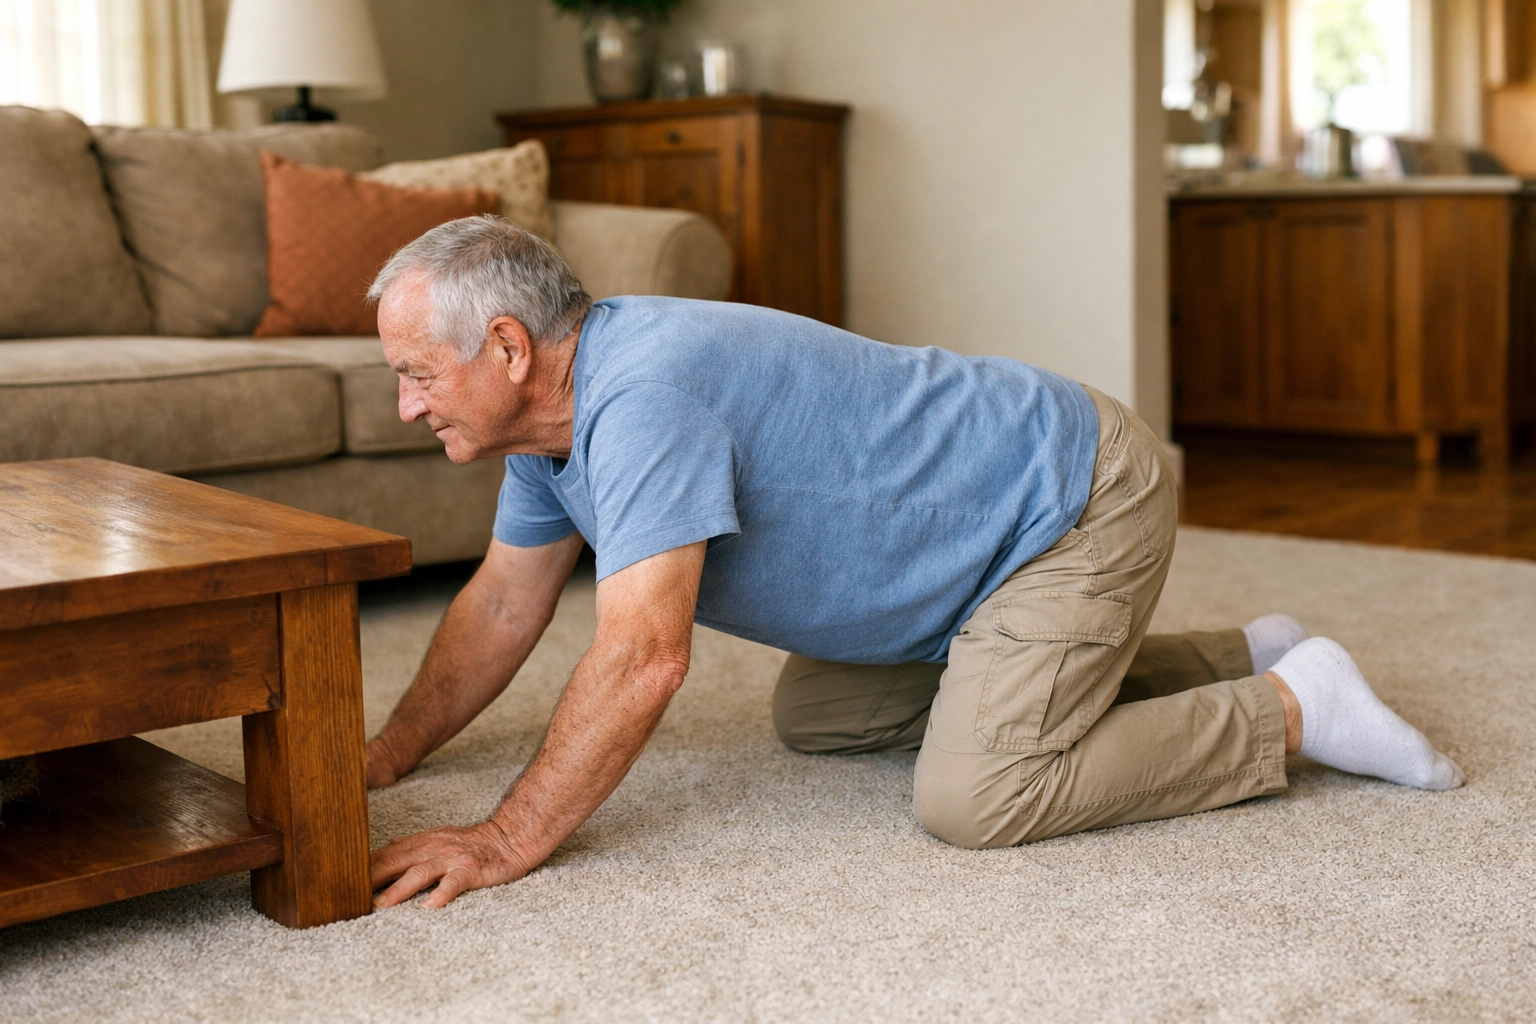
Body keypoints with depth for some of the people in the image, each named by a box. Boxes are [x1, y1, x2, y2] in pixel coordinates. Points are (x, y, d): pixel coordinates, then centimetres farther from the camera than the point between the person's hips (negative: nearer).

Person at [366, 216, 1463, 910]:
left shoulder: (641, 397, -29)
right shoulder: (551, 409, 3)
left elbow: (643, 658, -35)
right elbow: (503, 604, 13)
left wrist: (506, 843, -29)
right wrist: (383, 762, 10)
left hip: (1078, 498, -10)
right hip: (1005, 519, 10)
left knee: (975, 800, -21)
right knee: (816, 717, 20)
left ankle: (1289, 708, 1)